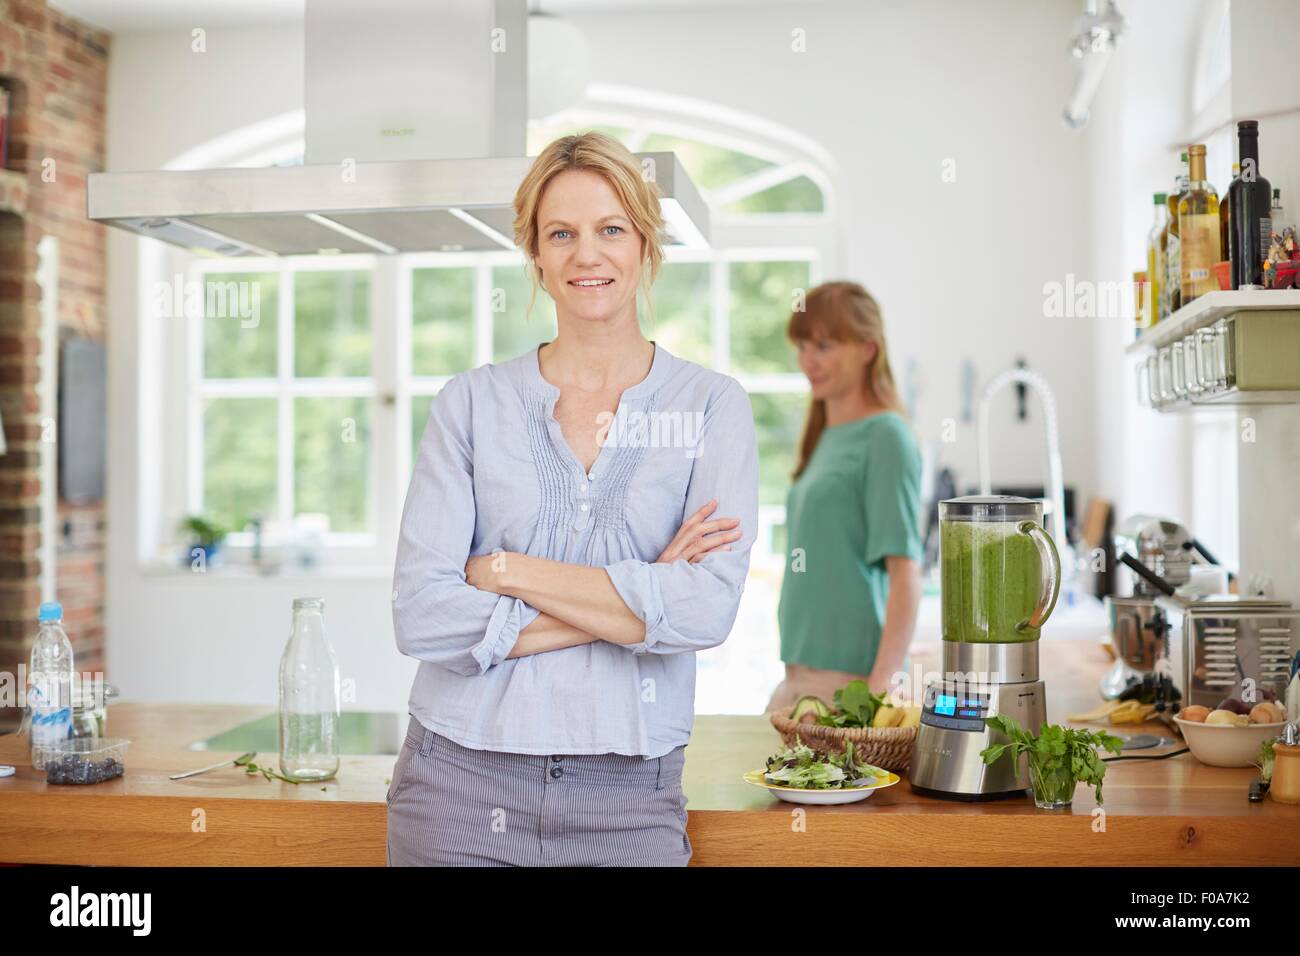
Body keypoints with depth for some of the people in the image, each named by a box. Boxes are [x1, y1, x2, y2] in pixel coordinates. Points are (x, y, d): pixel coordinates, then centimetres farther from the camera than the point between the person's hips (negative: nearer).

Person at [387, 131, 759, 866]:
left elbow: (708, 608, -14)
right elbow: (421, 616, -9)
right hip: (460, 784, 1)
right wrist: (636, 600, -12)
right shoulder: (473, 402, 1)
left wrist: (506, 570, -11)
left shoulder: (711, 404, -1)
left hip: (627, 802, 0)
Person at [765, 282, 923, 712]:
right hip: (799, 675, 8)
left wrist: (882, 682, -22)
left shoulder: (885, 436, -9)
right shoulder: (825, 437, 15)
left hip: (850, 676, -8)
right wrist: (797, 671, 16)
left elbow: (905, 570, -15)